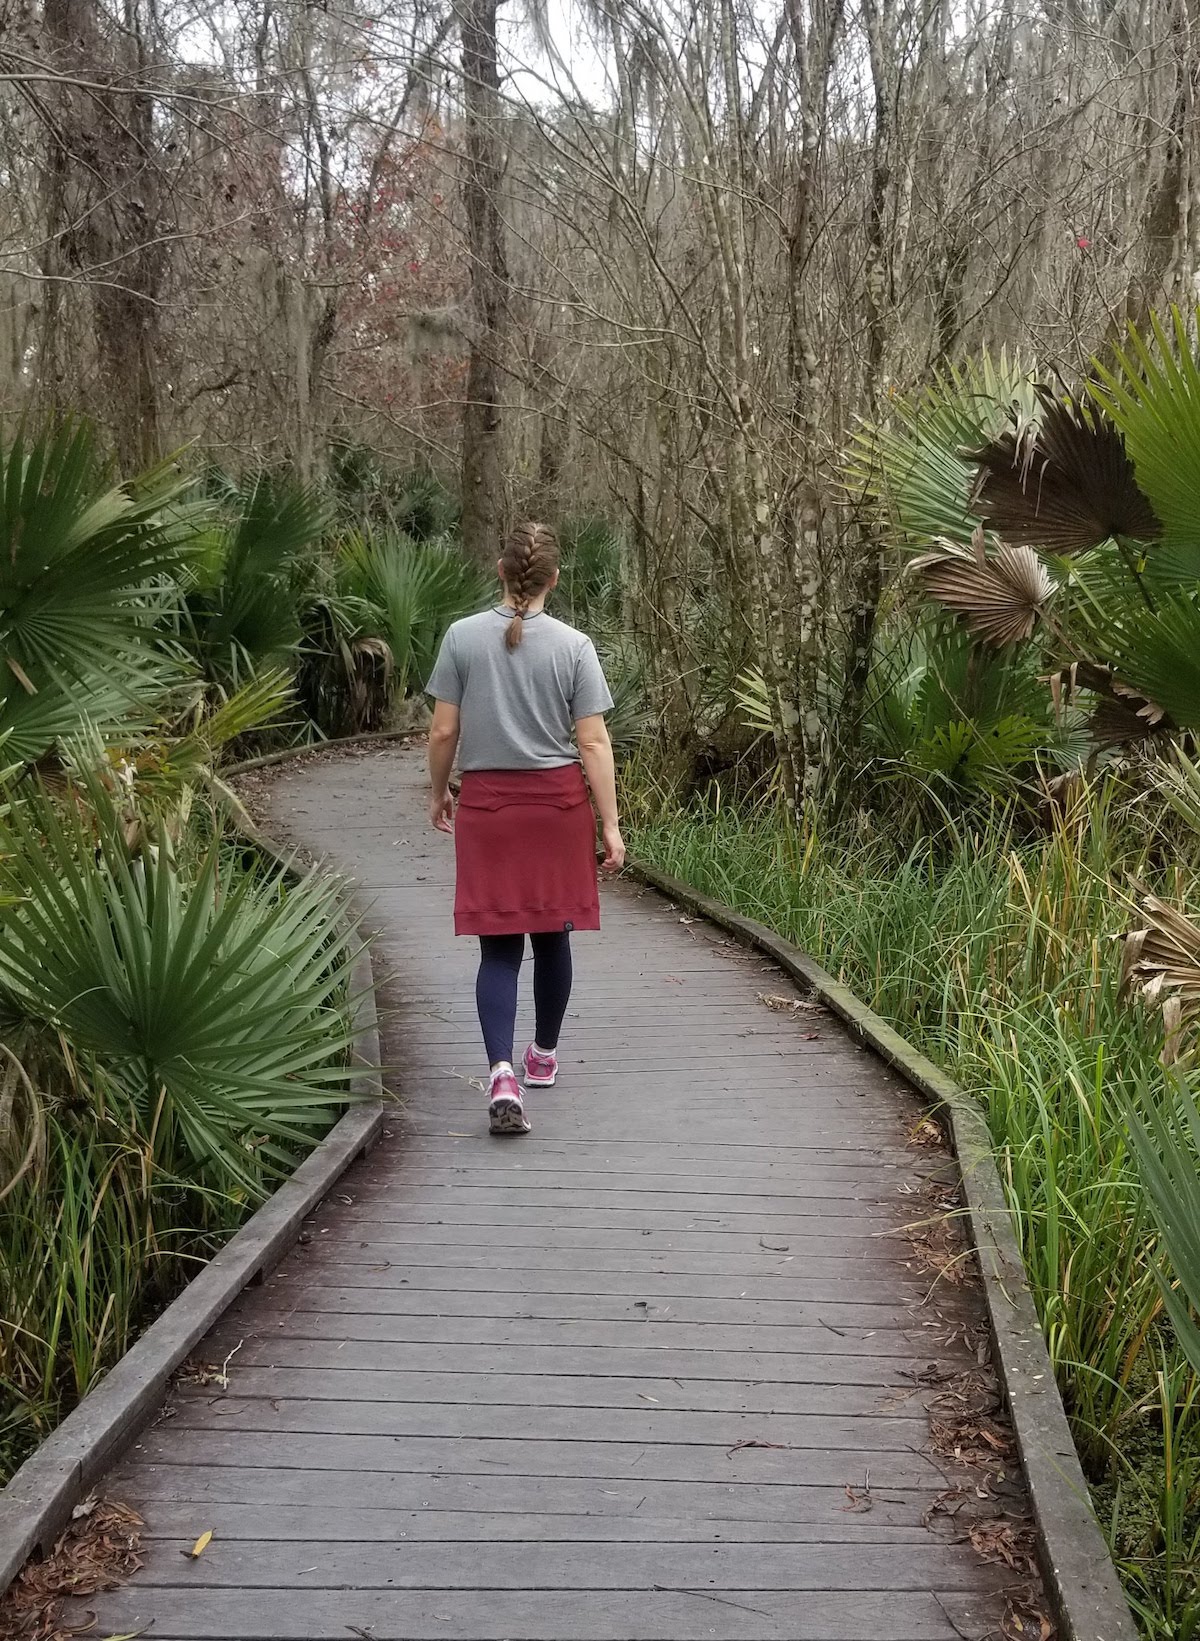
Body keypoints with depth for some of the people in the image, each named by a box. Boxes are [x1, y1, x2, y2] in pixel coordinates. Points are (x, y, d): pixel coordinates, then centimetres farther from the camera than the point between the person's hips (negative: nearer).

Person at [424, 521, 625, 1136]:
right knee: (552, 936, 17)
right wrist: (610, 825, -2)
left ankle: (502, 1073, -16)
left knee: (499, 947, 1)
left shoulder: (463, 637, -3)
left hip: (487, 803, 0)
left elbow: (443, 731, -1)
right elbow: (593, 744, -6)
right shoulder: (573, 646, -5)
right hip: (558, 803, 0)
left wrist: (437, 793, 15)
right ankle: (544, 1056, 33)